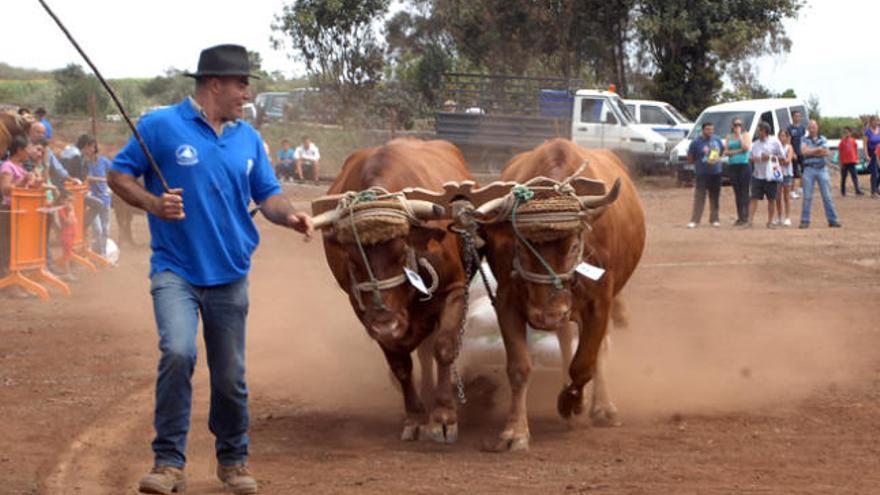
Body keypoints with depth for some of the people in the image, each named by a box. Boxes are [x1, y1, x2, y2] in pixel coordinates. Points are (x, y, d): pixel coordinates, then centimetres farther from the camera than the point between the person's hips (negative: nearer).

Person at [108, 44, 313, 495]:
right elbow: (119, 175, -1)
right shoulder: (161, 126, -5)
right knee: (177, 352, -25)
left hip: (229, 273, 4)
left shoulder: (247, 138, 10)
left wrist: (289, 216, -10)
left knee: (230, 376, 9)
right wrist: (152, 204, -20)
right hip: (175, 269, -4)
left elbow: (268, 196, 12)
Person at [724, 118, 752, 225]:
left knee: (744, 192, -7)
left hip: (744, 165, -4)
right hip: (732, 166, 4)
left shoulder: (745, 135, 4)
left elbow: (746, 147, -12)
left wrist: (739, 135, -7)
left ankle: (745, 216, -8)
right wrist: (737, 151, -8)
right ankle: (739, 217, 9)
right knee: (737, 192, 5)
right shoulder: (729, 137, 14)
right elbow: (726, 152, 8)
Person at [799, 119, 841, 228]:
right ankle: (805, 221, 2)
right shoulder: (804, 140, 7)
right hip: (809, 169, -1)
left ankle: (832, 220, 4)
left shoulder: (823, 139, 10)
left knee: (827, 196, 1)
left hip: (822, 169, 1)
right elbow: (803, 151, -11)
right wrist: (818, 149, -6)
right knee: (807, 197, -2)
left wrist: (811, 152, -7)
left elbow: (826, 152, -5)